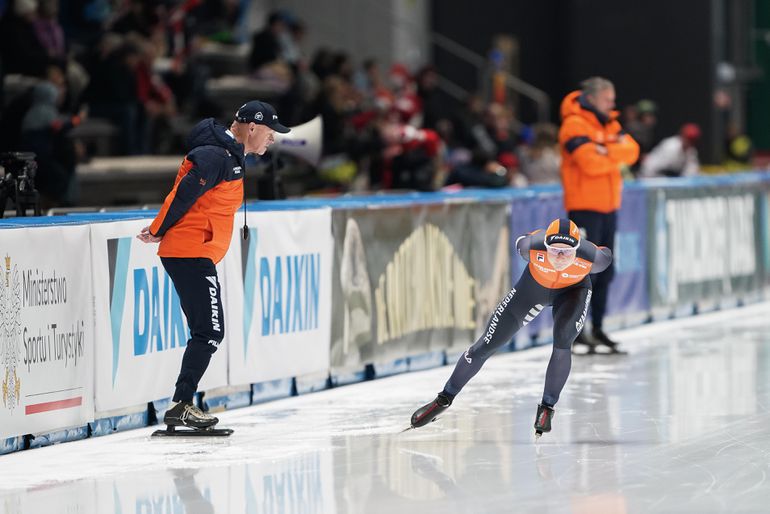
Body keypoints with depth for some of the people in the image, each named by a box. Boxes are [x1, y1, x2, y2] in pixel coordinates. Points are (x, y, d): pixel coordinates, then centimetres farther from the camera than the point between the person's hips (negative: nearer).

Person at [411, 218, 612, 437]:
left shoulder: (590, 256, -38)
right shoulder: (534, 245, -38)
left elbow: (606, 256, -12)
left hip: (572, 290, -1)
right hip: (534, 285, 1)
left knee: (562, 343, -29)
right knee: (487, 344, 3)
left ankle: (547, 407, -9)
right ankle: (444, 399, 22)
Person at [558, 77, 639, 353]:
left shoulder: (608, 123, 15)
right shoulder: (575, 125, -12)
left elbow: (631, 150, 1)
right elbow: (590, 162, -23)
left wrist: (608, 151, -17)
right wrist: (617, 162, -8)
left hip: (608, 206, 8)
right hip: (584, 207, -8)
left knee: (605, 270, 11)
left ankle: (597, 327, 18)